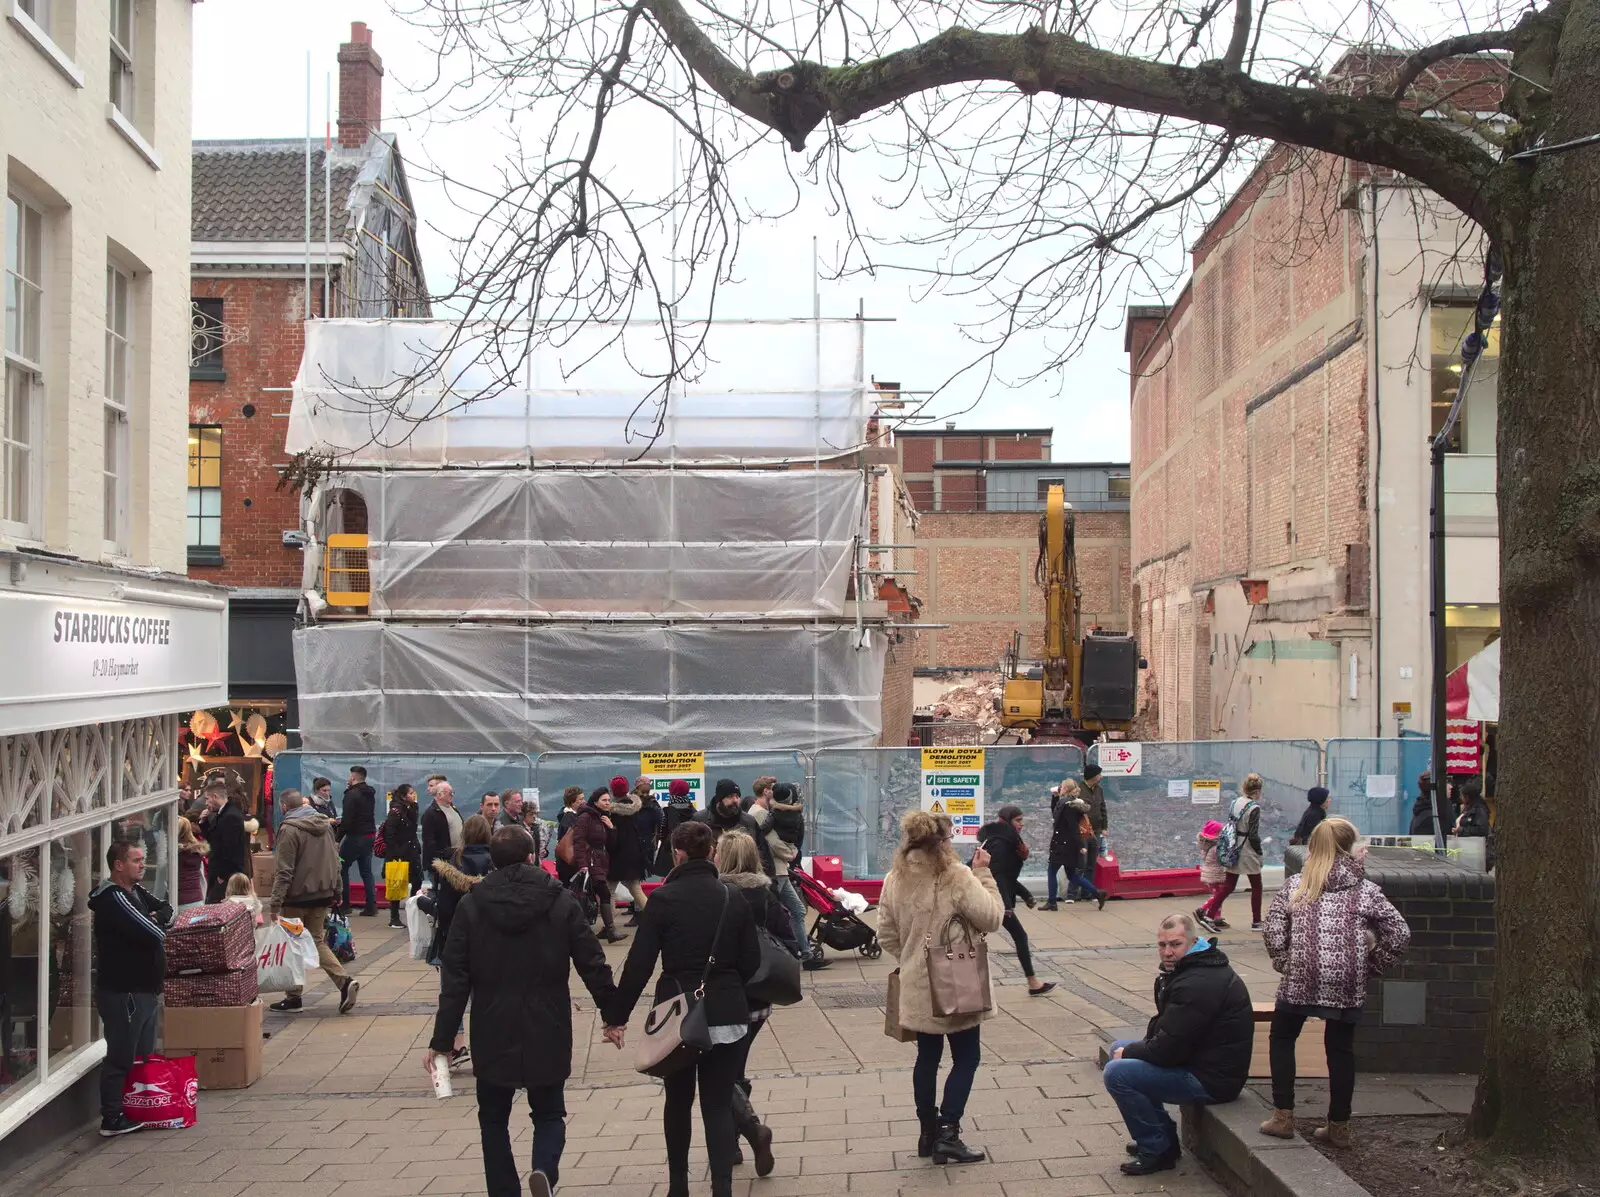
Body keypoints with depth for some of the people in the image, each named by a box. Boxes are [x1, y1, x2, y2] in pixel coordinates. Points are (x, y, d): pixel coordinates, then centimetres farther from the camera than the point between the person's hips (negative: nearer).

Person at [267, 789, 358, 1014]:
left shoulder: (290, 829, -14)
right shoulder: (325, 824, 9)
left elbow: (284, 871, -18)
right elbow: (335, 861, 14)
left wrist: (275, 902, -17)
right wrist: (337, 891, 19)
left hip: (297, 896, -7)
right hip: (323, 894, 7)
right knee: (317, 941, 13)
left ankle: (293, 997, 12)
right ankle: (345, 981, -5)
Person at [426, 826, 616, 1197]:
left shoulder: (471, 906, -4)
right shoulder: (562, 902, -5)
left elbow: (455, 979, -6)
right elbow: (593, 965, -4)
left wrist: (442, 1040, -2)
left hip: (493, 1035, 0)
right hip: (547, 1034, 0)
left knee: (494, 1118, 17)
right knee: (549, 1113, 14)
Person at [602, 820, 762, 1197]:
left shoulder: (663, 899, -9)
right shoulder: (734, 899, -1)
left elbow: (639, 964, -9)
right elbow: (751, 962, 4)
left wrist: (616, 1016, -1)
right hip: (727, 1015, 1)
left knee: (678, 1101, 19)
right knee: (719, 1106, 5)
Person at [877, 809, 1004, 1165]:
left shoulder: (895, 879, -1)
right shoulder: (957, 876, -17)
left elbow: (886, 936, 4)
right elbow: (992, 919, -12)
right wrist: (983, 874, -7)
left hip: (916, 987, 5)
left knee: (927, 1057, 16)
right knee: (966, 1057, 7)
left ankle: (928, 1133, 23)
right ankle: (947, 1133, -1)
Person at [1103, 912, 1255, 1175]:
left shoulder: (1197, 985, -25)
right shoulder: (1186, 970, 9)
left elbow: (1169, 1049, -26)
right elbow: (1163, 1026, 17)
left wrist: (1129, 1053, -8)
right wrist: (1127, 1050, 1)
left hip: (1210, 1081, -11)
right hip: (1197, 1059, 11)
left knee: (1116, 1073, -20)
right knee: (1119, 1047, 19)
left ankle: (1157, 1150, -4)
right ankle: (1162, 1137, 21)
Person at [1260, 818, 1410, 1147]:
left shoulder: (1295, 886, 2)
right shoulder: (1365, 891, 3)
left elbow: (1273, 931, -5)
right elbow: (1399, 934, 0)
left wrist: (1284, 963, 9)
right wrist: (1372, 965, 11)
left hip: (1301, 977, -1)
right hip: (1348, 983, 1)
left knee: (1281, 1038, 17)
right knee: (1341, 1049, 14)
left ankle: (1283, 1117, 13)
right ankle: (1339, 1127, 20)